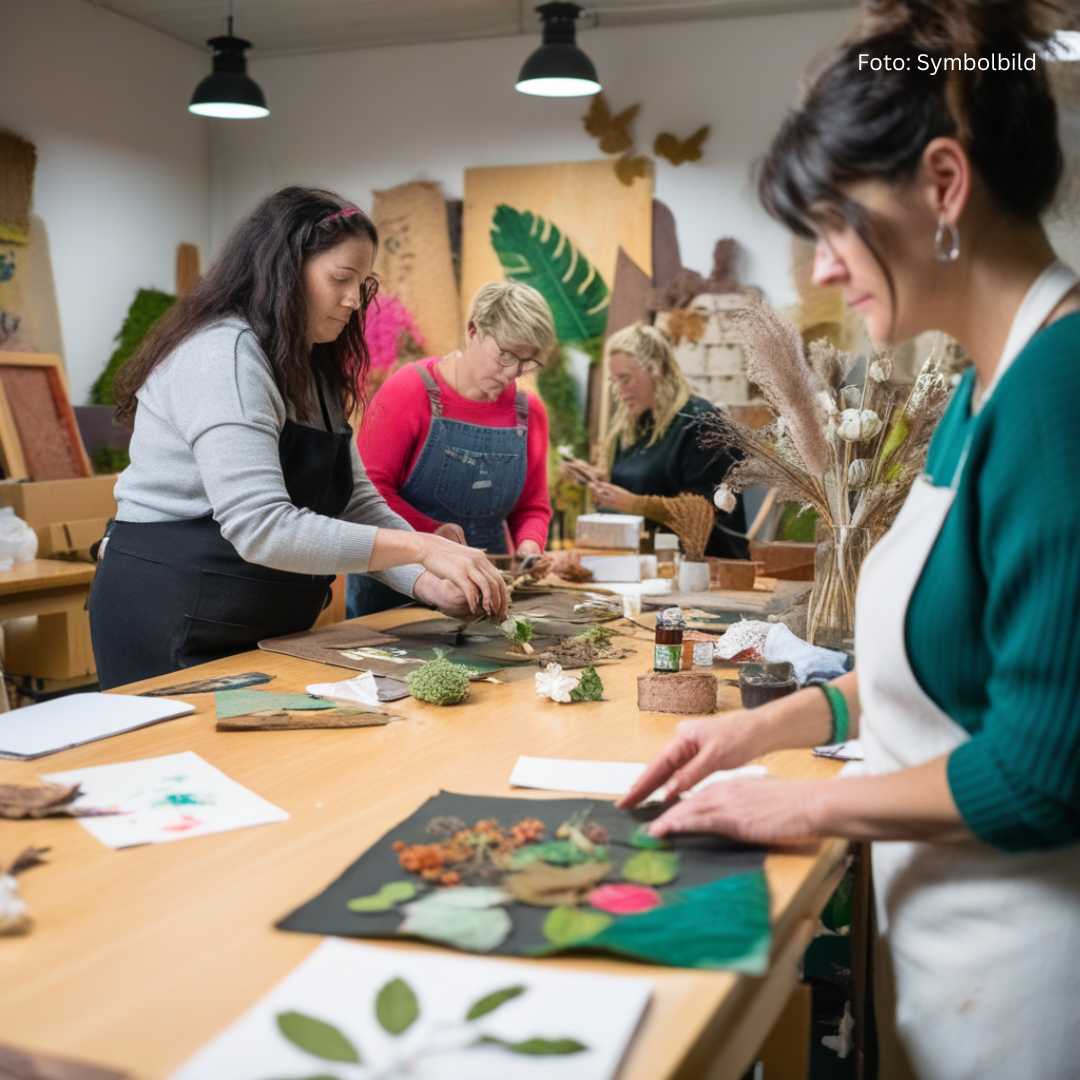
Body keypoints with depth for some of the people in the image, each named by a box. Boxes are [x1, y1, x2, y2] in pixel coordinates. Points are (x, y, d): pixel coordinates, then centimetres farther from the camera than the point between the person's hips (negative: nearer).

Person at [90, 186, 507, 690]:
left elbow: (359, 504, 8)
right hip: (174, 622, -9)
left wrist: (431, 584, -8)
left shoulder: (313, 373, 13)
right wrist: (420, 547, -27)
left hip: (262, 628, 9)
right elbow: (262, 528, -28)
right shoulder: (222, 355, -19)